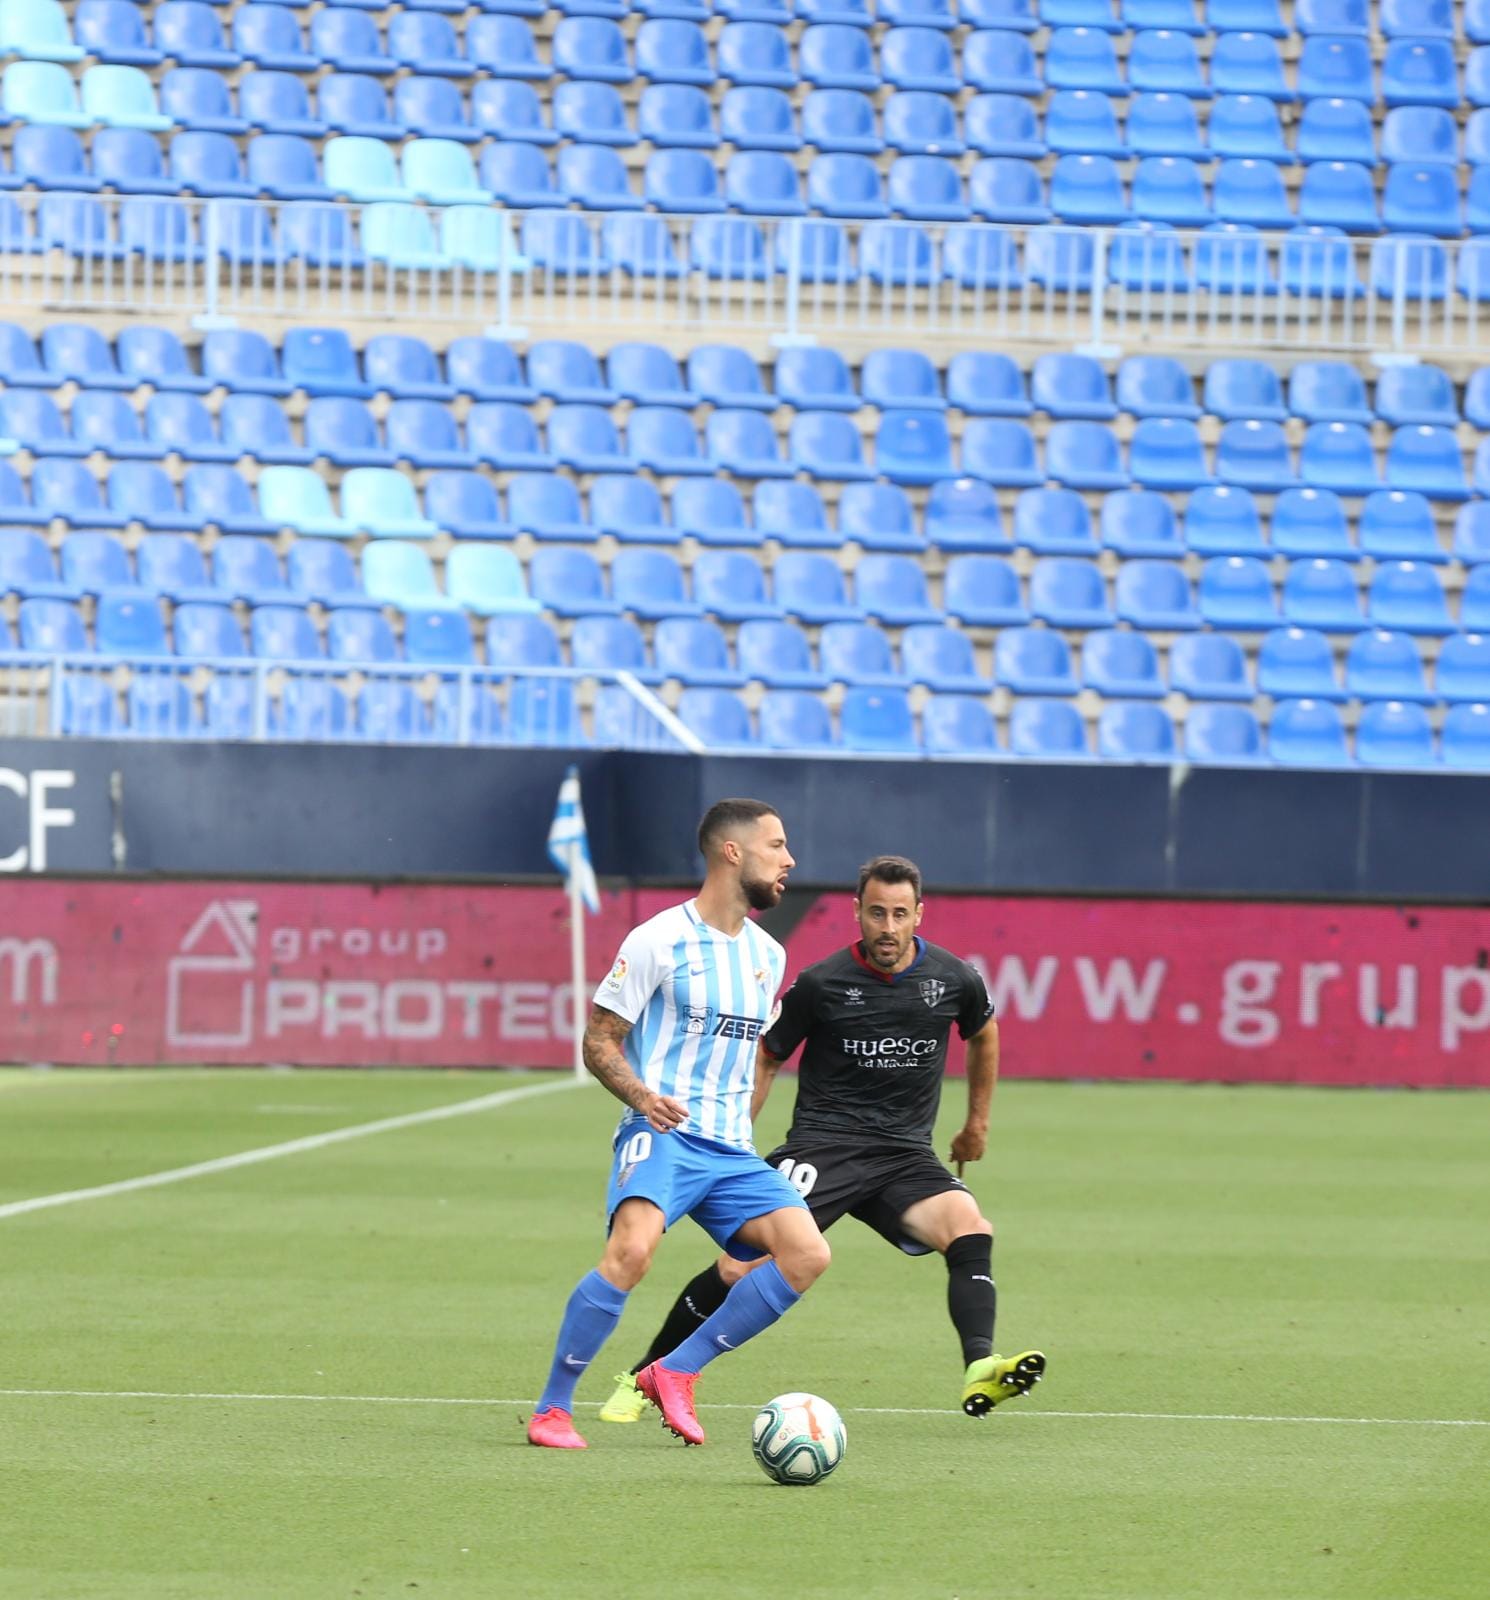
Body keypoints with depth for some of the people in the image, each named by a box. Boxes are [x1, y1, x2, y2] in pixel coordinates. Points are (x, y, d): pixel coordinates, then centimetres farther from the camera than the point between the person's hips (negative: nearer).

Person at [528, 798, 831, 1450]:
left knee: (807, 1253, -15)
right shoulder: (659, 941, -5)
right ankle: (552, 1409, -16)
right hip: (661, 1135, -7)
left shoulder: (768, 956, 16)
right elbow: (599, 1041, -3)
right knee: (632, 1250, -32)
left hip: (731, 1151, 7)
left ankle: (675, 1372, -4)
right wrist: (641, 1094, -20)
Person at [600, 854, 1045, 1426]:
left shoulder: (953, 979, 2)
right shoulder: (821, 984, -5)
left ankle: (980, 1372, -37)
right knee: (740, 1269, -17)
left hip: (906, 1156, 3)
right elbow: (765, 1059, 9)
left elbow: (983, 1034, 26)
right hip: (821, 1145, -3)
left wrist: (977, 1124, 30)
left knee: (972, 1230, -28)